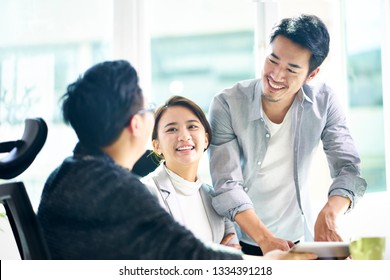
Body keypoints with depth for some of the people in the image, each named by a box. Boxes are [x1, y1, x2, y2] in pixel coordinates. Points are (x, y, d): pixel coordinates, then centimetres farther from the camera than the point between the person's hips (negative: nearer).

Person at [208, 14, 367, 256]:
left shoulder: (324, 102, -8)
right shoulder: (227, 105, -15)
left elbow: (348, 168, -13)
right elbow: (227, 185, -20)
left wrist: (329, 214, -33)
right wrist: (264, 238, -33)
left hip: (299, 240, 1)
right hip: (242, 243, -1)